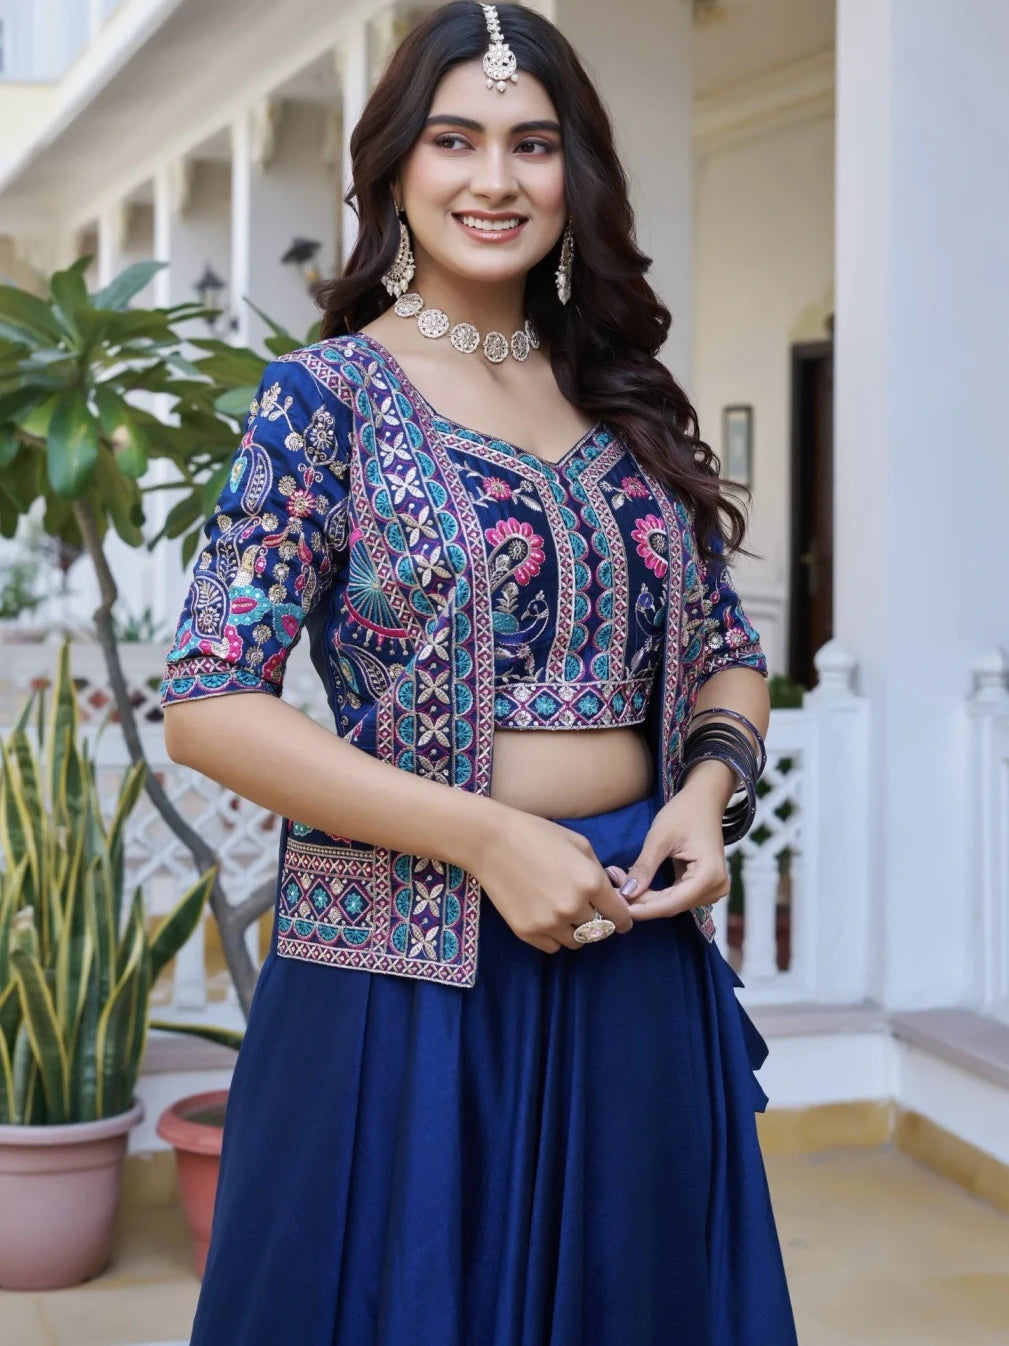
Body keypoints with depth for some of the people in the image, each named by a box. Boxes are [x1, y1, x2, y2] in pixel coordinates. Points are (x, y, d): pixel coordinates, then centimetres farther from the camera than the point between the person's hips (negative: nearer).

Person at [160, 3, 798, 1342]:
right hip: (409, 966, -4)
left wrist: (708, 793, -6)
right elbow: (209, 704, -12)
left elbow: (729, 655, 16)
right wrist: (487, 838, -18)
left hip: (638, 958, 5)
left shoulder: (630, 404, 10)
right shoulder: (325, 399, -5)